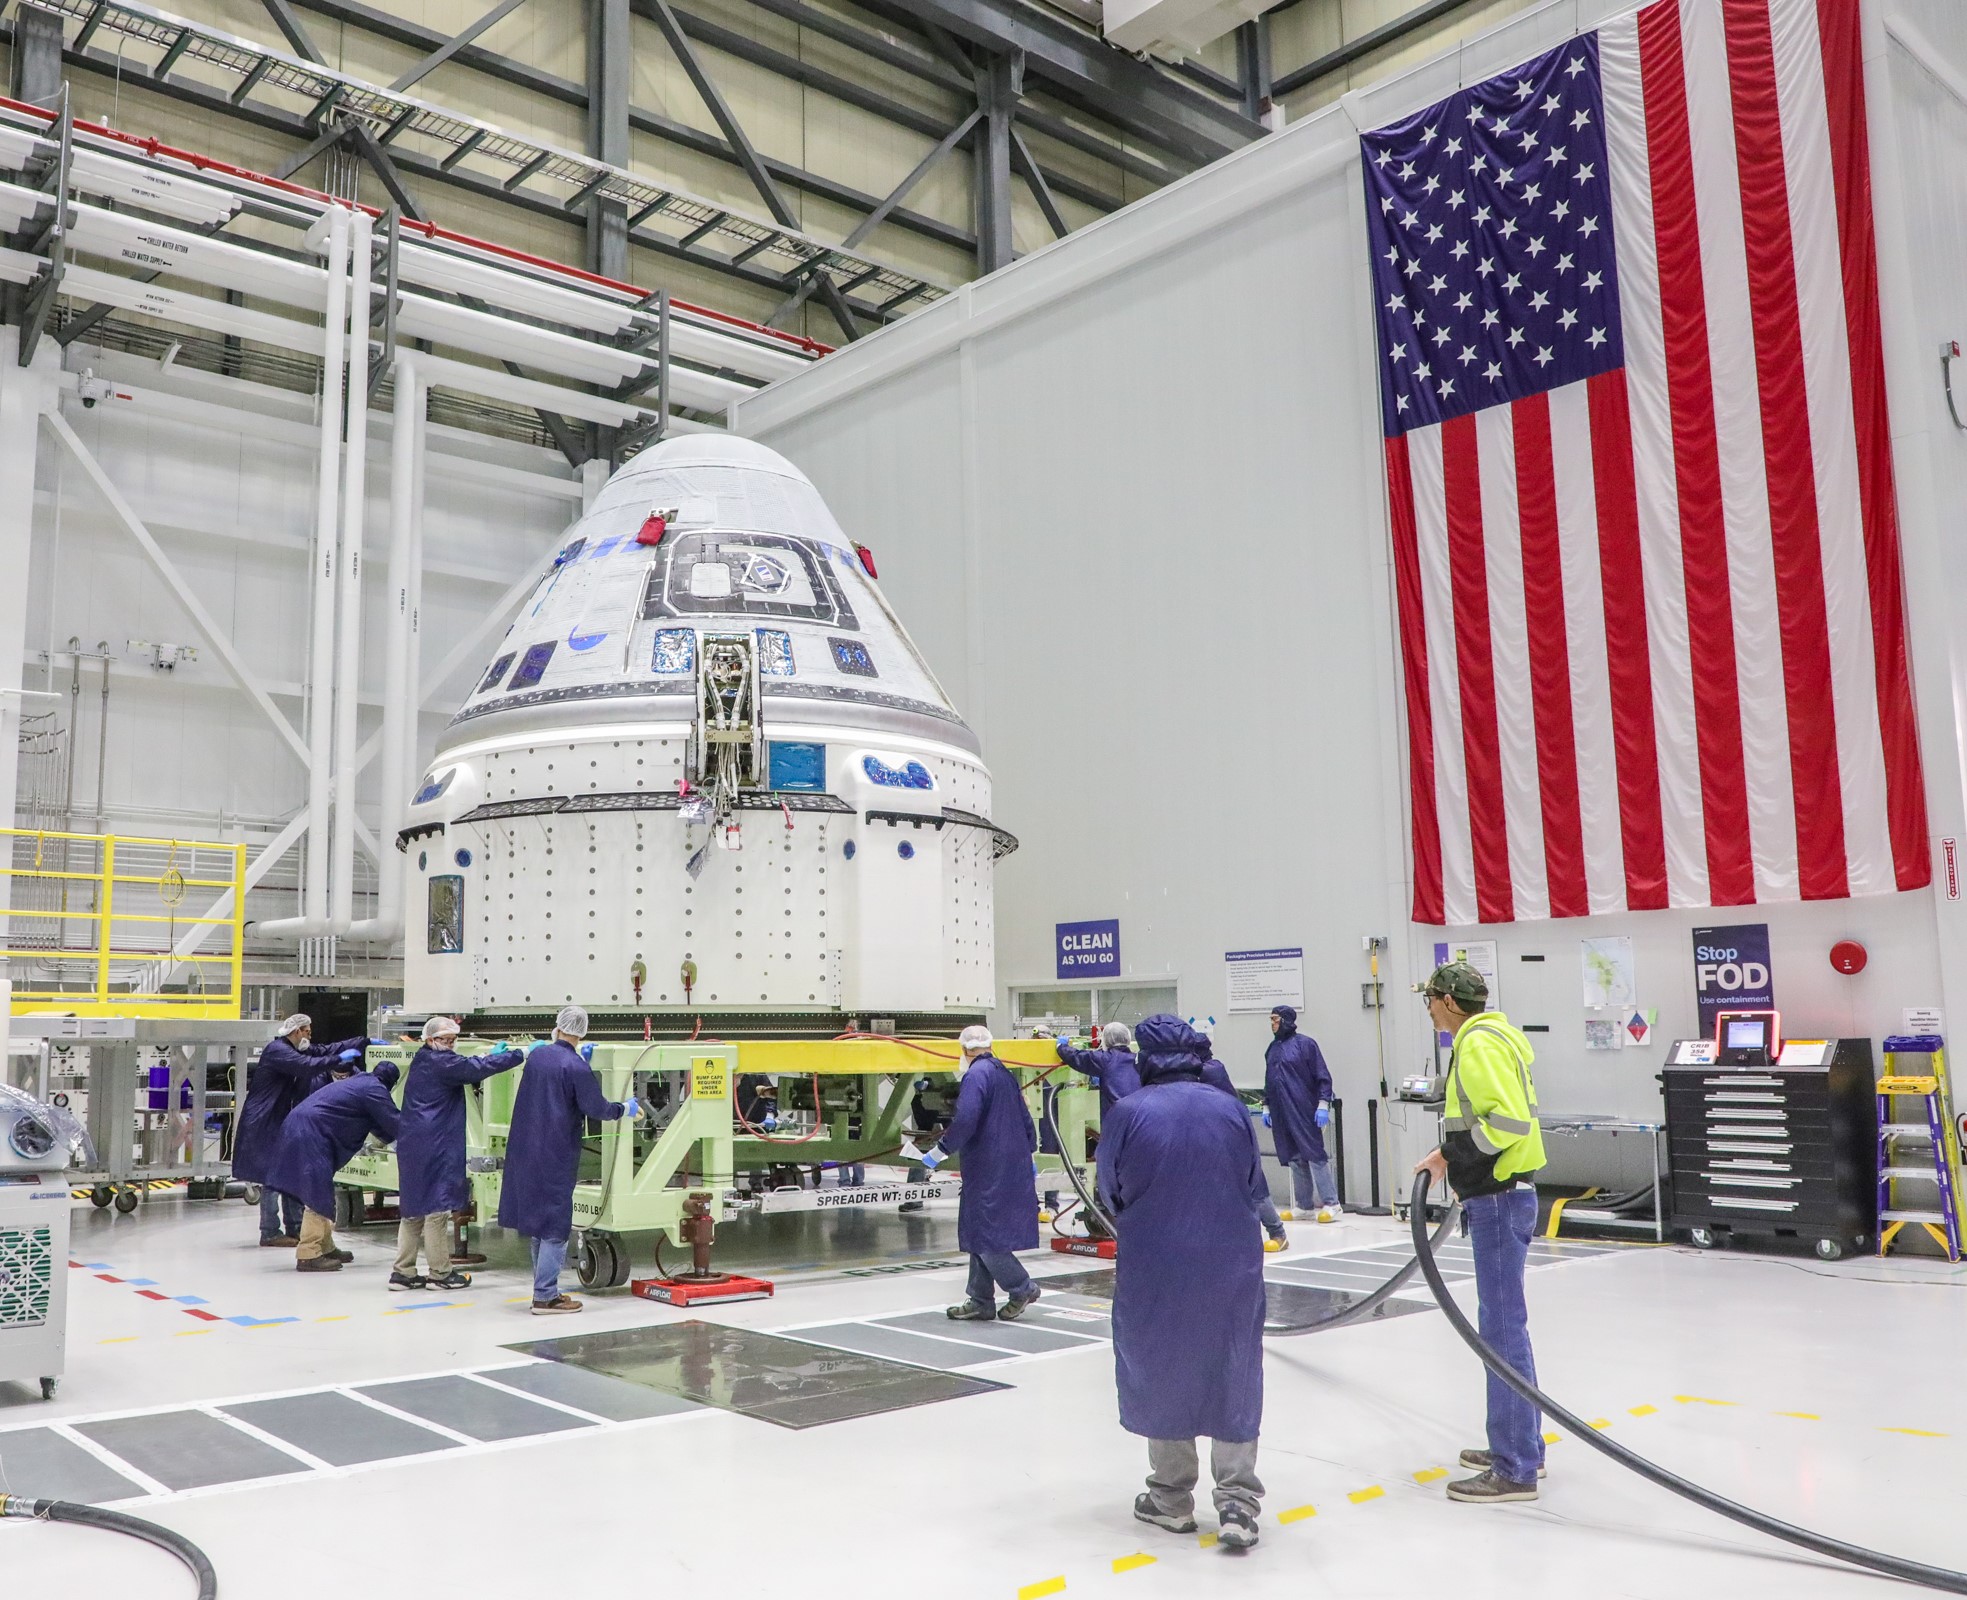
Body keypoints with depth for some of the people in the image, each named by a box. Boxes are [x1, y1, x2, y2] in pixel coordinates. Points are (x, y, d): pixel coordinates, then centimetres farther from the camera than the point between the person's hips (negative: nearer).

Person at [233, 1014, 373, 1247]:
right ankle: (270, 1233, -4)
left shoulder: (294, 1049, 14)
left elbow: (326, 1049, 13)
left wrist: (367, 1042, 10)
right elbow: (307, 1065, -29)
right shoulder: (276, 1050, -16)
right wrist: (339, 1059, -24)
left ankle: (294, 1228, 14)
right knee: (272, 1175, -8)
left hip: (281, 1121, 10)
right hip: (265, 1122, -10)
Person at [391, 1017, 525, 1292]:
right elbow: (476, 1068, -22)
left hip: (413, 1146, 10)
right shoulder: (440, 1063, -12)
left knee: (413, 1208, 13)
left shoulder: (422, 1063, 17)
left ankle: (403, 1272, 16)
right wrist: (523, 1053, -22)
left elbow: (464, 1071, 22)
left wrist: (490, 1057, 9)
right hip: (435, 1148, -10)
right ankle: (440, 1273, 6)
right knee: (437, 1208, -2)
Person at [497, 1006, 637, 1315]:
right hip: (556, 1156, -7)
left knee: (537, 1221, 15)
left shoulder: (537, 1055, 3)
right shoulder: (576, 1067, -17)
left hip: (526, 1150, 7)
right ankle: (545, 1296, 2)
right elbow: (597, 1108, -15)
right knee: (555, 1223, 1)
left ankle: (545, 1288, 24)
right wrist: (625, 1108, 2)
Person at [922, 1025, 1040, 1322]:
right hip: (1011, 1163, 9)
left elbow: (965, 1122, -23)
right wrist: (1028, 1154, 31)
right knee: (981, 1231, 13)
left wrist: (939, 1151, -13)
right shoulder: (1004, 1072, 15)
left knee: (983, 1231, -3)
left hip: (988, 1169, -9)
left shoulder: (976, 1074, -13)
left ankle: (1021, 1288, 4)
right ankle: (980, 1301, 16)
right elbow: (1024, 1118, 21)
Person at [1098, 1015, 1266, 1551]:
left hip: (1154, 1265, -1)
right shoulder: (1231, 1109, -3)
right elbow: (1254, 1185, 6)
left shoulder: (1129, 1111, -10)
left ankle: (1172, 1500, 25)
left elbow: (1110, 1192, 0)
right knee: (1233, 1376, 11)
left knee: (1161, 1372, 14)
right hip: (1230, 1263, 1)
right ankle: (1237, 1502, 6)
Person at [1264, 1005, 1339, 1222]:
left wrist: (1323, 1105, -12)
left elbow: (1323, 1076, -6)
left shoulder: (1305, 1043, -4)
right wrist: (1267, 1107, 19)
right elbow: (1268, 1081, 23)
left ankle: (1331, 1204, -1)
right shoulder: (1272, 1048, 15)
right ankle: (1305, 1206, 12)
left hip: (1305, 1112, -6)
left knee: (1315, 1155, -6)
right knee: (1294, 1159, 7)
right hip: (1281, 1113, 6)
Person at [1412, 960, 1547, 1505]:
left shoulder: (1479, 1042, -16)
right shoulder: (1493, 1034, 16)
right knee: (1504, 1323, 18)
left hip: (1498, 1200, -11)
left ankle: (1515, 1470, 1)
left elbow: (1510, 1118, -25)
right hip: (1503, 1195, 11)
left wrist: (1456, 1157, -16)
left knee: (1502, 1327, -5)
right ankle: (1519, 1446, 28)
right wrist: (1452, 1154, 12)